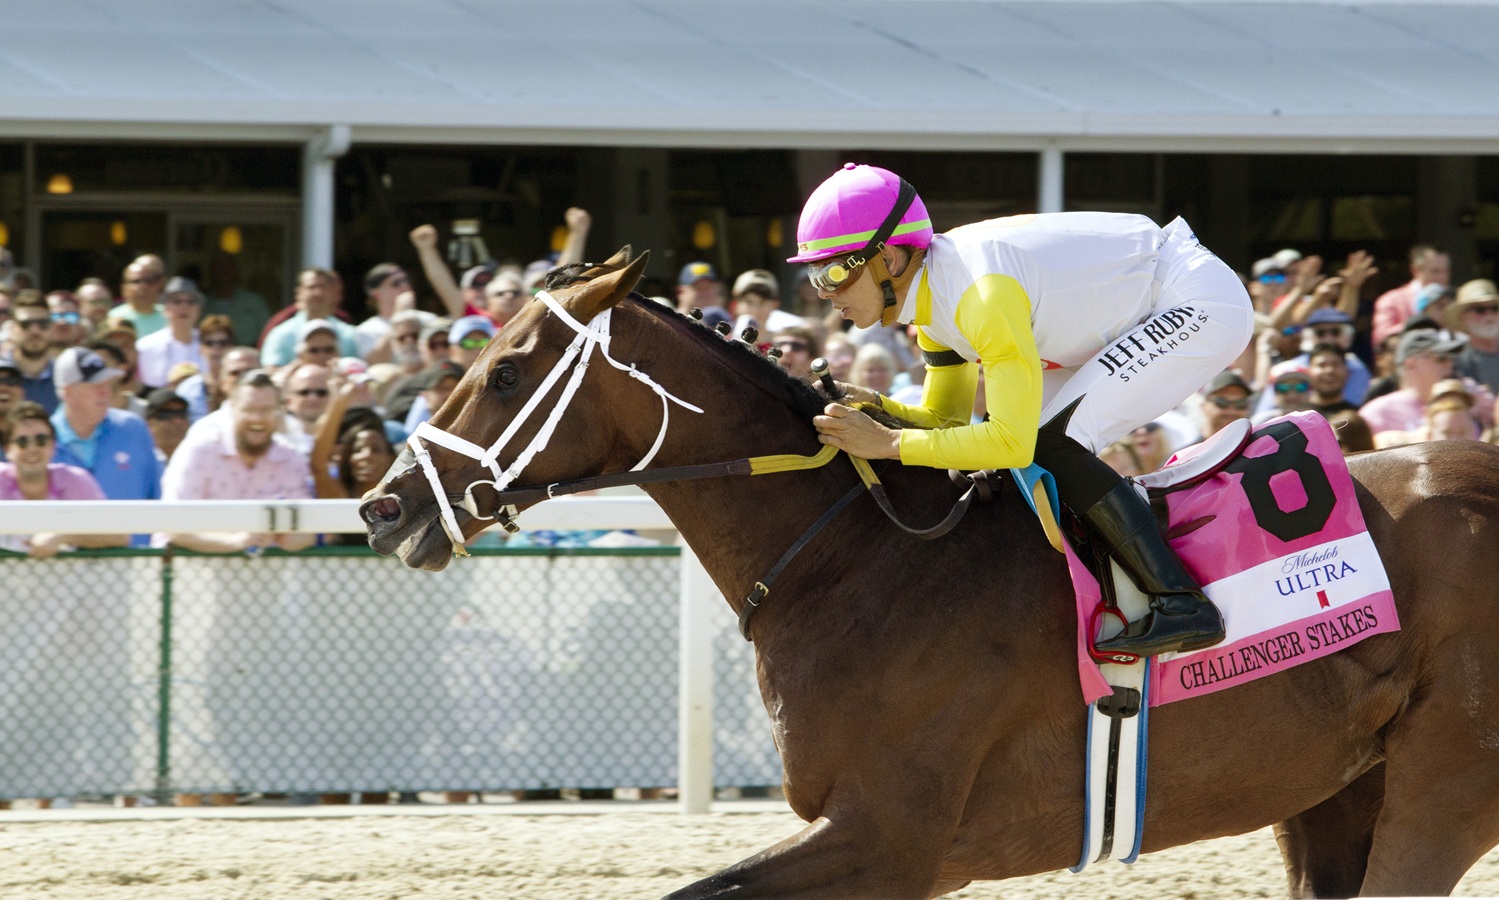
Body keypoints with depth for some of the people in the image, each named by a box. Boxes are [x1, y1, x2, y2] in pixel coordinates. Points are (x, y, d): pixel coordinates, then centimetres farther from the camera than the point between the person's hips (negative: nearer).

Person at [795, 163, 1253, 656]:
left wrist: (888, 443, -28)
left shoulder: (984, 292, -29)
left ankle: (1181, 603, -20)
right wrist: (876, 408, -10)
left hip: (1203, 302, -10)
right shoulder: (933, 293, 1)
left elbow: (1013, 443, -30)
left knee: (1051, 446, -19)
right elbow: (946, 419, 10)